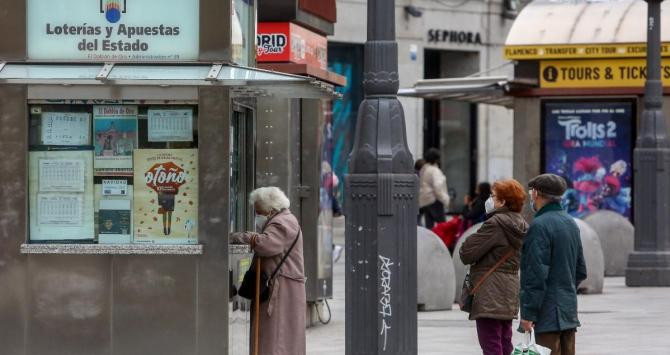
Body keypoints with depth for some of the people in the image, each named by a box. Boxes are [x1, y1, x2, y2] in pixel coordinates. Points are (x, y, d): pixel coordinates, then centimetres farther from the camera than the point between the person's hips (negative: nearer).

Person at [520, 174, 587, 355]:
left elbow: (536, 274, -19)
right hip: (569, 311, 9)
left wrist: (528, 313, -17)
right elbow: (581, 271, 19)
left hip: (548, 313, -9)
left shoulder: (540, 226, -15)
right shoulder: (571, 223, 14)